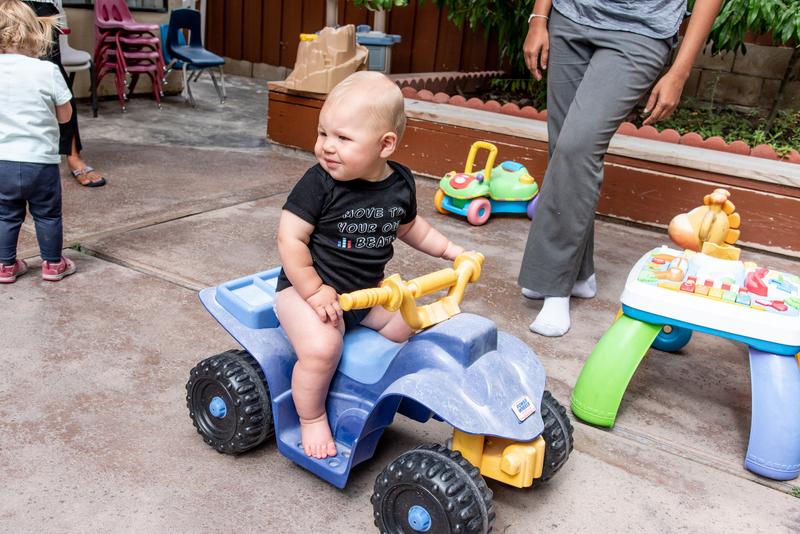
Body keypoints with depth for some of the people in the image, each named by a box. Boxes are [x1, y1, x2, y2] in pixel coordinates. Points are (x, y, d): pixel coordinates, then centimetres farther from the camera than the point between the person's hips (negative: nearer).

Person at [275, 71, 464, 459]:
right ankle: (312, 419, -2)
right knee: (321, 347, -28)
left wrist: (450, 250, 16)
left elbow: (409, 226, 18)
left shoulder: (400, 183, -2)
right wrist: (314, 290, -21)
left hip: (368, 289, 6)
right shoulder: (319, 183, -18)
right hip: (307, 287, -6)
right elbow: (290, 239, -17)